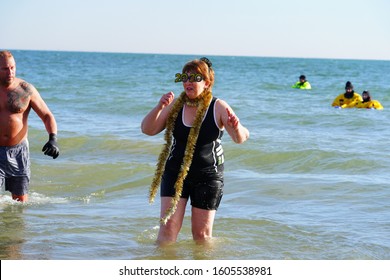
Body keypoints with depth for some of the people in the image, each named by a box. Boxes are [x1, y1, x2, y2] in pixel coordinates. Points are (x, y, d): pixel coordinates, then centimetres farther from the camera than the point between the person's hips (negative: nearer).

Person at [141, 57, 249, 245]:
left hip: (207, 175, -2)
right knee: (168, 226, -7)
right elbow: (147, 130, -2)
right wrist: (159, 108, -20)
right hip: (175, 172, 2)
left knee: (202, 233, 5)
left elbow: (240, 138, -14)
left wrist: (237, 128, -38)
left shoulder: (218, 108, -7)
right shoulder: (175, 105, 1)